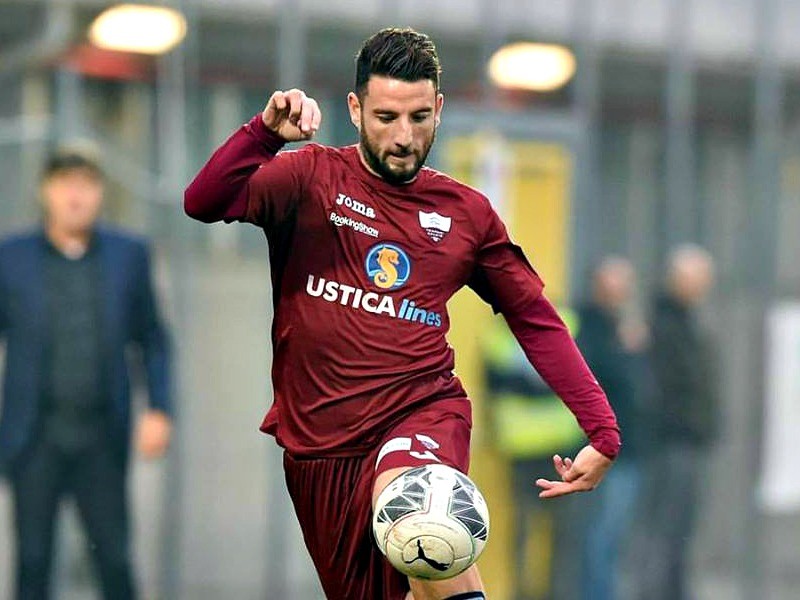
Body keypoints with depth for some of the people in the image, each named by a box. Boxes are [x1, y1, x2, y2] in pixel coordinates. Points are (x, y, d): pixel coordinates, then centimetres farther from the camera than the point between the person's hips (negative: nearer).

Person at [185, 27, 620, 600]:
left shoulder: (466, 212, 6)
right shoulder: (311, 177, 0)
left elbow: (537, 321, 12)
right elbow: (203, 204, -13)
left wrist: (603, 432, 4)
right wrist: (266, 131, -28)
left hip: (423, 410, -1)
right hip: (320, 440, 1)